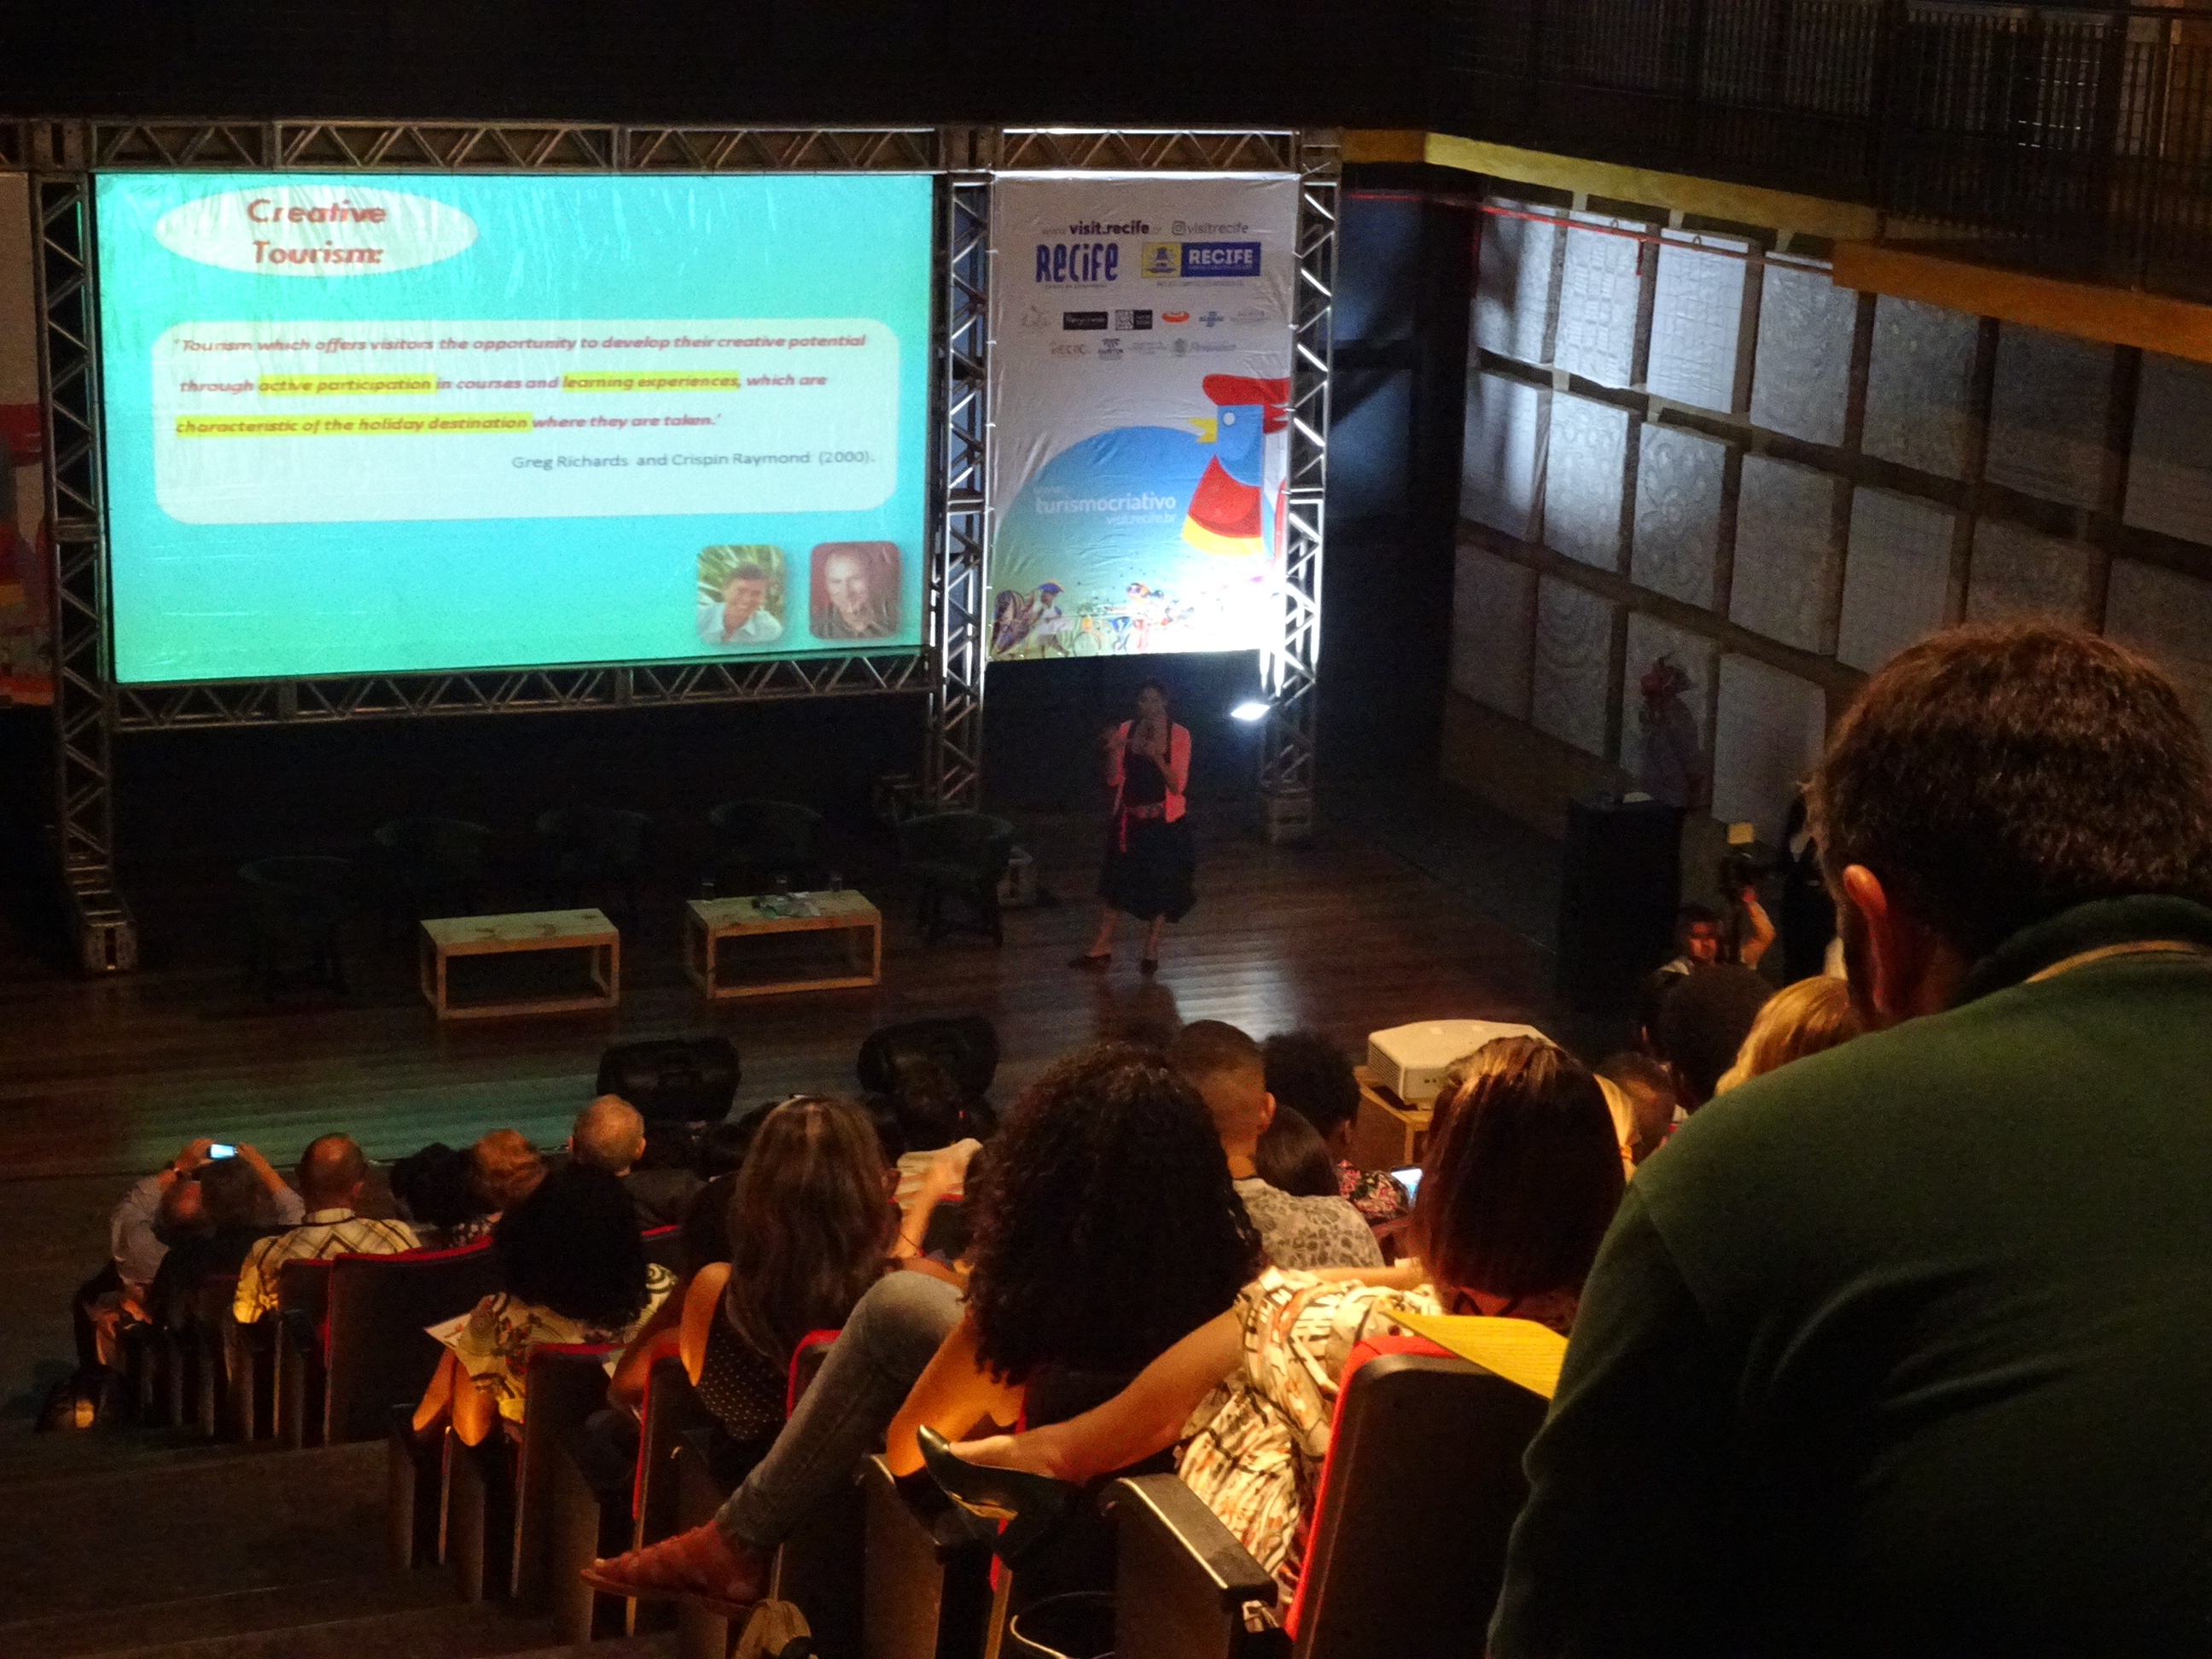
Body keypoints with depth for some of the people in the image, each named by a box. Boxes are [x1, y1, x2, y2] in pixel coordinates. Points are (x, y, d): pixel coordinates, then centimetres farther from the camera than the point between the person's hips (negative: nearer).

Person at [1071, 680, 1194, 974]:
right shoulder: (1126, 730, 2)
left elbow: (1178, 785, -12)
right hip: (1129, 820, 3)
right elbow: (1114, 780, 3)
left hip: (1165, 823, -3)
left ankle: (1152, 951, 21)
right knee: (1114, 883, 8)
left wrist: (1157, 757, -26)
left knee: (1161, 887, 6)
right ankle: (1101, 949, 17)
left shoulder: (1178, 735, -6)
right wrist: (1113, 750, -15)